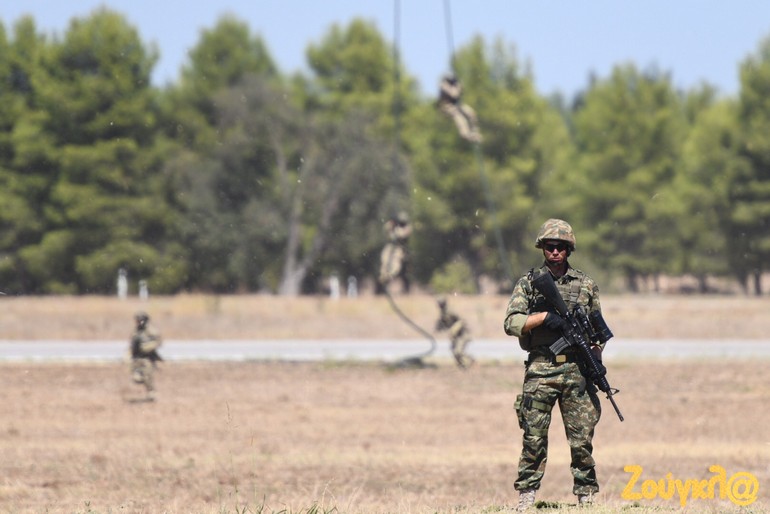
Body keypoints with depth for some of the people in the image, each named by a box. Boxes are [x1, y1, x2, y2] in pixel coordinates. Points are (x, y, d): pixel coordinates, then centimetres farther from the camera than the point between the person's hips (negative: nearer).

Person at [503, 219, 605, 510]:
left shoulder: (585, 284, 12)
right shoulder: (529, 283, 6)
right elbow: (512, 323, -3)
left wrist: (596, 358, 1)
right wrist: (545, 316, -15)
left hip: (577, 370, 1)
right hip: (540, 371, -1)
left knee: (582, 439, 0)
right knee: (534, 438, -3)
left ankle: (586, 496, 7)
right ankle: (526, 497, 2)